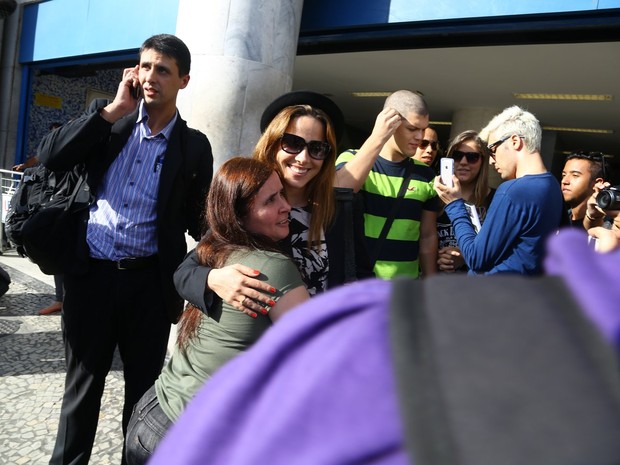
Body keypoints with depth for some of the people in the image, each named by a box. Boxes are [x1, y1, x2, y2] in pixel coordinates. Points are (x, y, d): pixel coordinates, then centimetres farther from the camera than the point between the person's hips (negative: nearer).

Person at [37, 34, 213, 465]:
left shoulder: (195, 146, 1)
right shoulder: (110, 124, 6)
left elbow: (198, 219, 2)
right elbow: (50, 158, -8)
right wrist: (113, 109, -10)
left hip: (149, 282, -1)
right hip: (91, 276, 1)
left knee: (143, 387, 15)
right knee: (82, 385, 15)